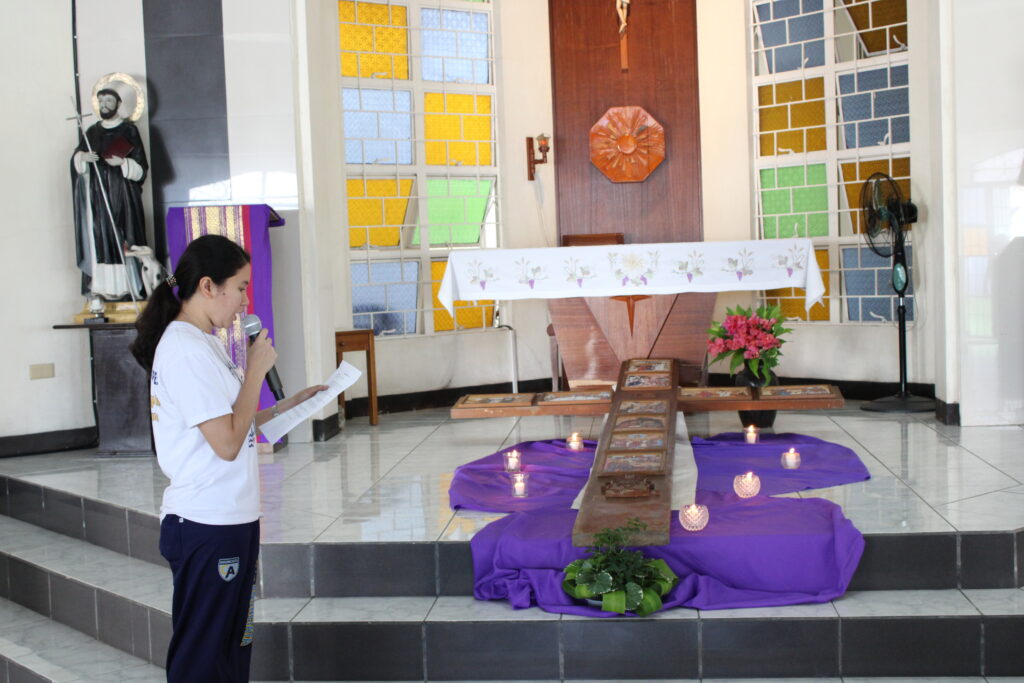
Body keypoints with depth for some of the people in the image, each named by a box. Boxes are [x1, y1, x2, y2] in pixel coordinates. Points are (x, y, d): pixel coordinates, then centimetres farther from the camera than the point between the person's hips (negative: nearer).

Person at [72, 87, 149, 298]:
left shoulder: (129, 130, 0)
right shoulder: (92, 131, 13)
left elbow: (141, 167, -3)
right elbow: (76, 160, 15)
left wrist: (123, 162, -20)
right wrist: (82, 156, -6)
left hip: (120, 192, -4)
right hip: (97, 194, 4)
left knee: (121, 237, -8)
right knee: (98, 236, -1)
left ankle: (122, 285, -5)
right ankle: (103, 285, 0)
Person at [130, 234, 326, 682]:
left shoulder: (203, 343, 12)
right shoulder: (186, 349, -18)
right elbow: (227, 443, -22)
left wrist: (292, 403, 9)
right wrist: (256, 371, -14)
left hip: (228, 520, 10)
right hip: (207, 527, -10)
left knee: (231, 646, 17)